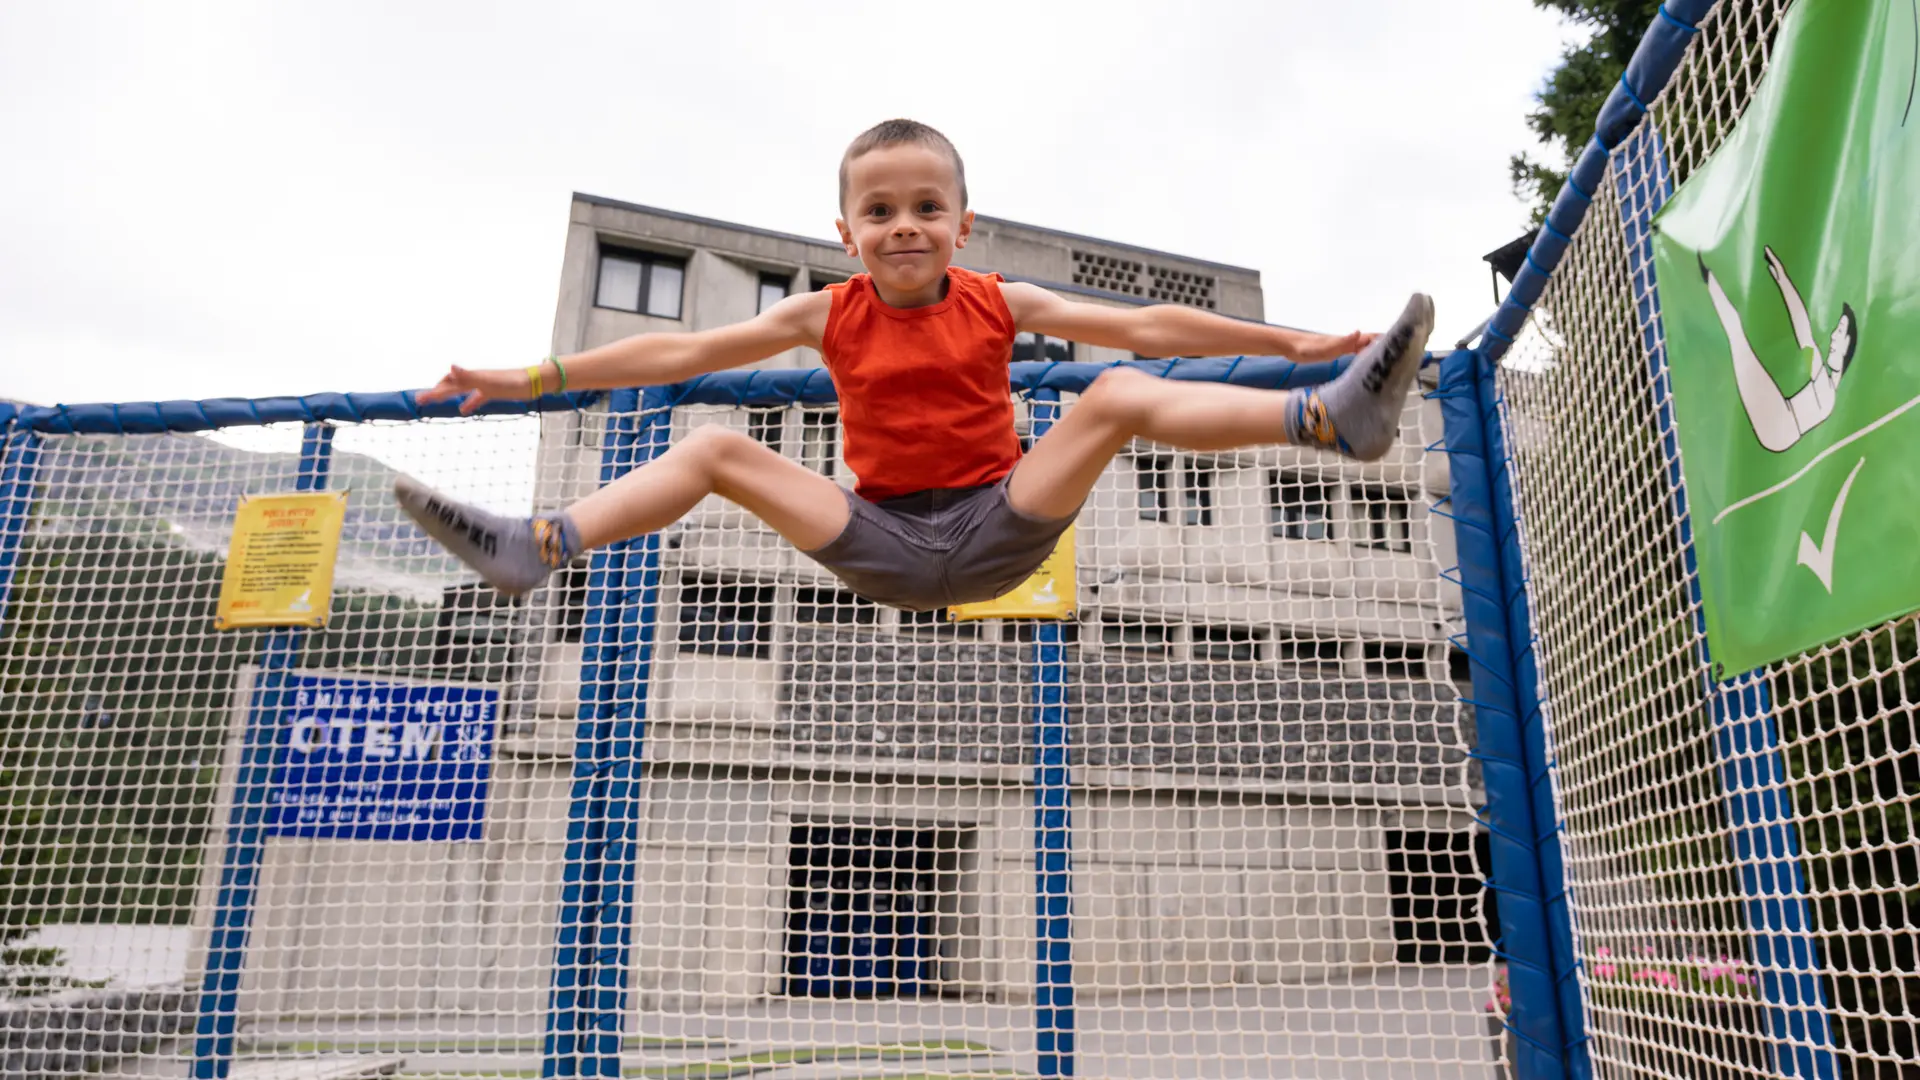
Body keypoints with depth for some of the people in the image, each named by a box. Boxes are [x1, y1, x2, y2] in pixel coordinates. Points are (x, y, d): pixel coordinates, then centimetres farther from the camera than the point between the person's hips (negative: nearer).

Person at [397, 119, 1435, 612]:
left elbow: (1144, 325, 1)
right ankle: (534, 548, -18)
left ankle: (1332, 413, -23)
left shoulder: (998, 303, 0)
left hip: (997, 527, -1)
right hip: (883, 540, 1)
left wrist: (1291, 342, -1)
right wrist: (532, 378, -2)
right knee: (713, 448, -13)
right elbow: (680, 352, 1)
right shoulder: (828, 315, 2)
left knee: (1121, 393, -19)